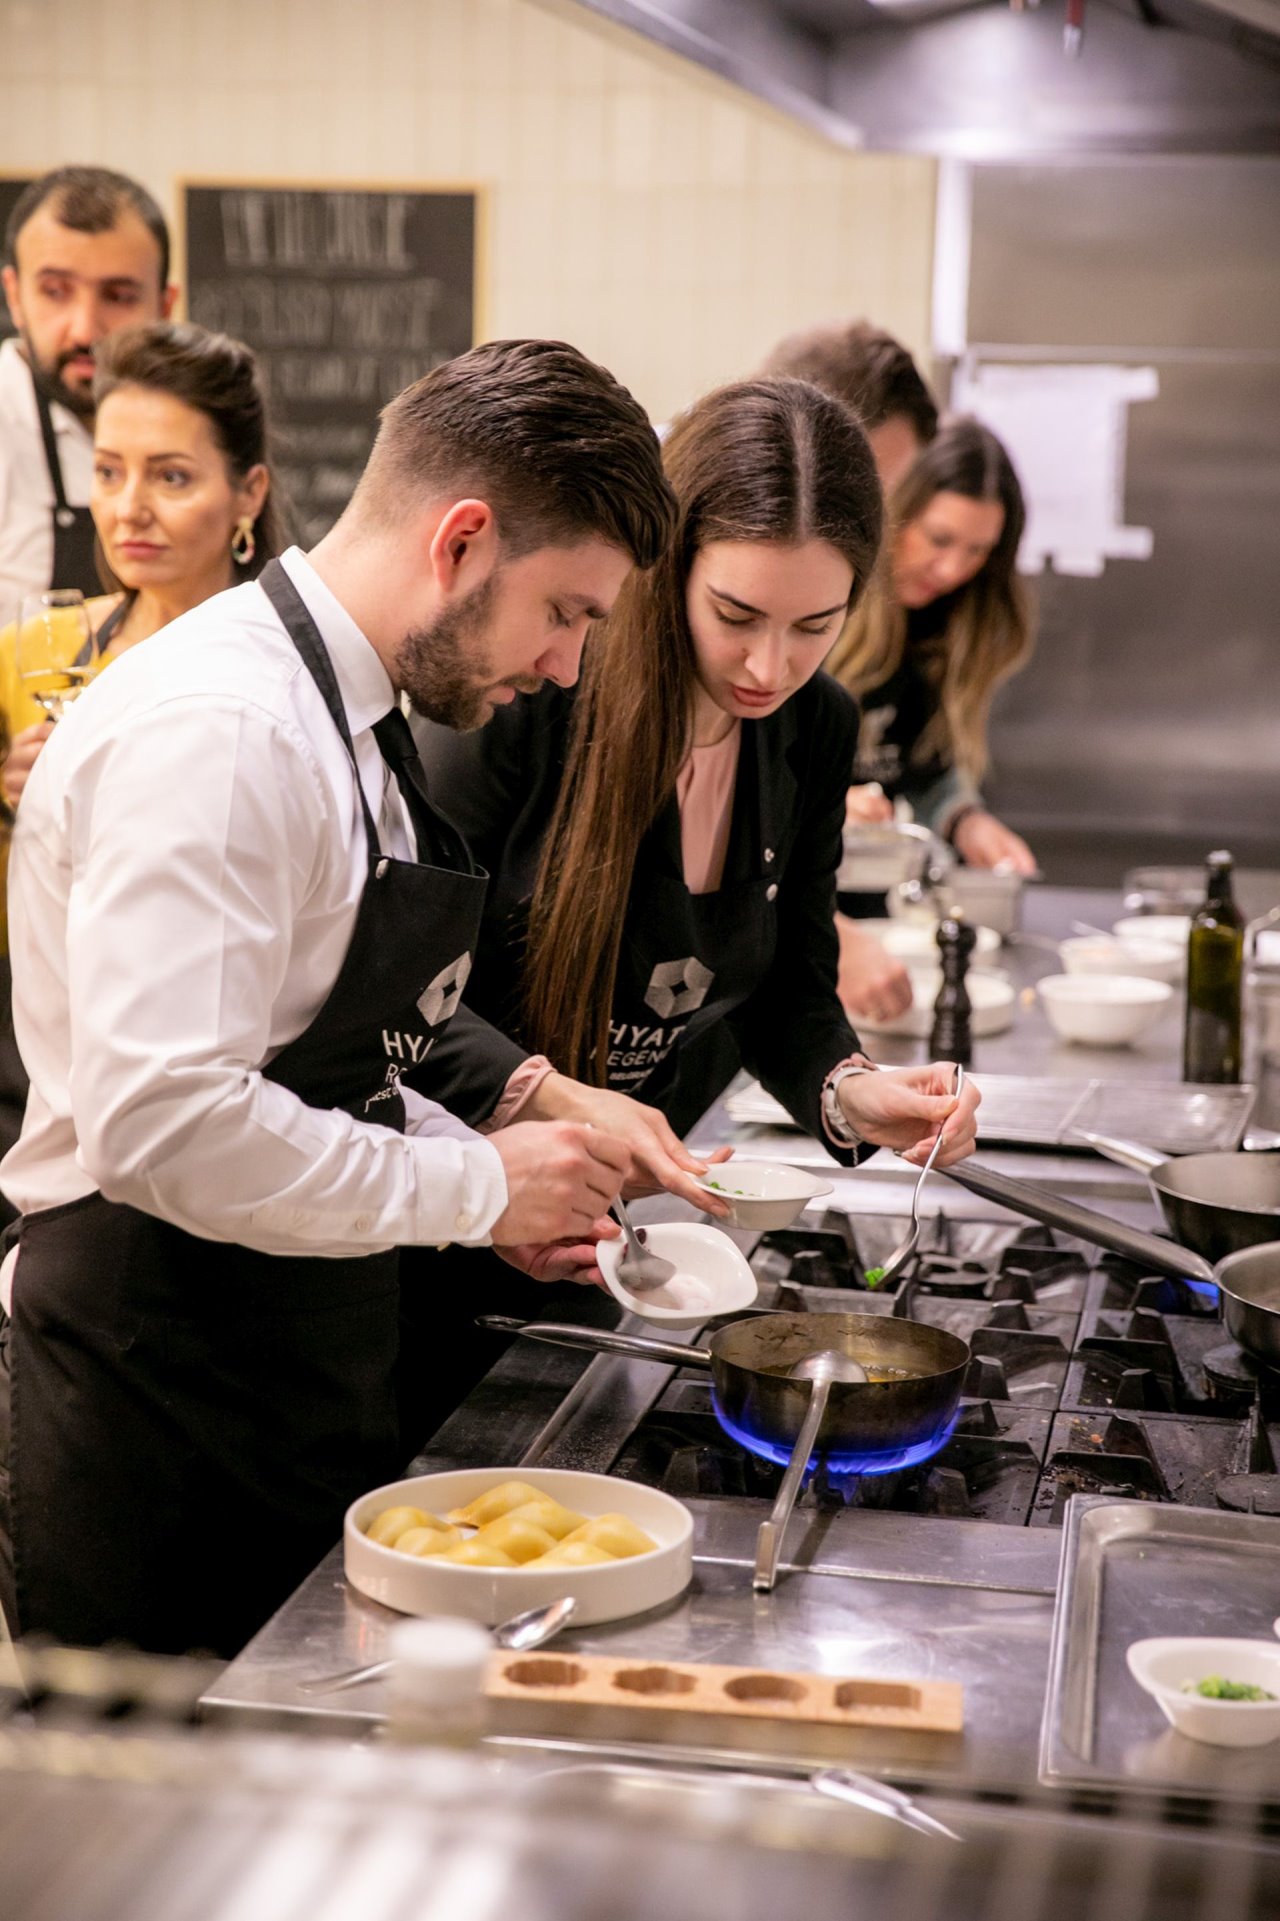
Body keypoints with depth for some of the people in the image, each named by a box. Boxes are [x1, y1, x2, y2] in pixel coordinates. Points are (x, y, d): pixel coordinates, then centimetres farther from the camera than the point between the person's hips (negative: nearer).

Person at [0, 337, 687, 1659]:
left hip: (302, 1377, 9)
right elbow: (165, 1124, -29)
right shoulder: (215, 731, -20)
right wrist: (476, 1188, -18)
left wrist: (493, 1177, 6)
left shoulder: (350, 711, 12)